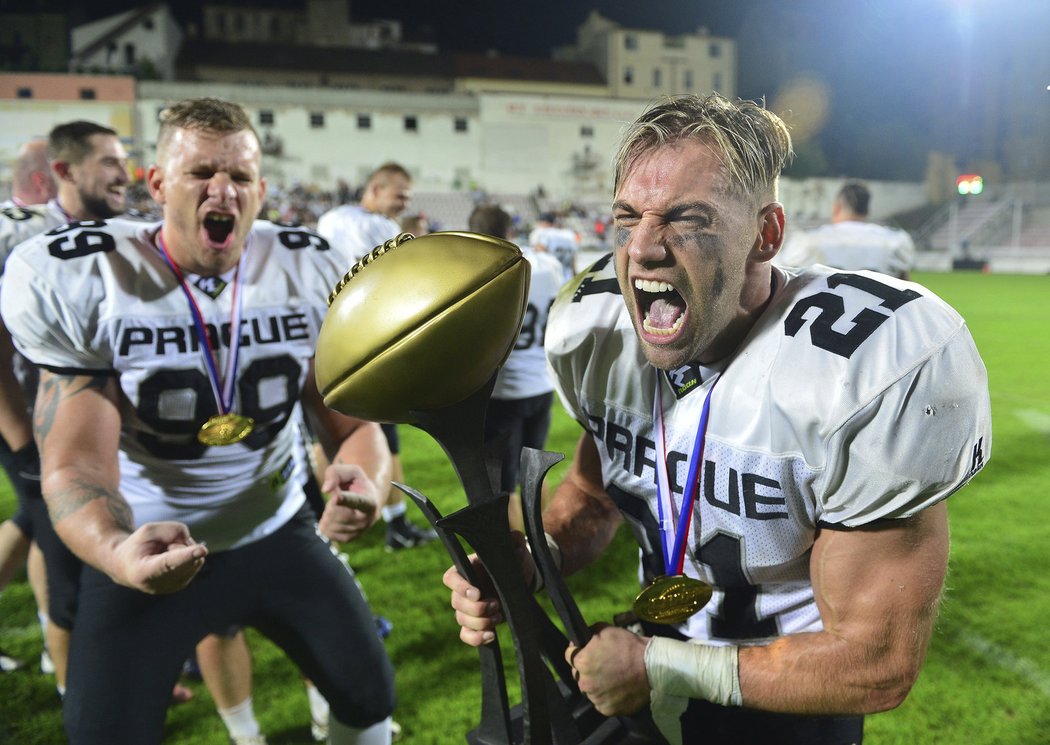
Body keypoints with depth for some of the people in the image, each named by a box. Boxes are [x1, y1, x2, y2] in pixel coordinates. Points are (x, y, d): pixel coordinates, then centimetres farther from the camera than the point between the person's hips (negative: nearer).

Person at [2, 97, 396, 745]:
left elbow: (352, 423, -6)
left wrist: (364, 481, -32)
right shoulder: (78, 279, -16)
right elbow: (77, 460, -20)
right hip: (153, 550, -2)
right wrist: (116, 551, -44)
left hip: (279, 534, 3)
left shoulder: (310, 272, -9)